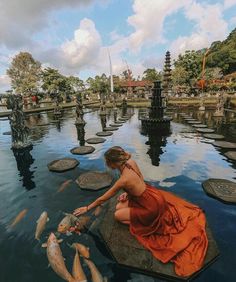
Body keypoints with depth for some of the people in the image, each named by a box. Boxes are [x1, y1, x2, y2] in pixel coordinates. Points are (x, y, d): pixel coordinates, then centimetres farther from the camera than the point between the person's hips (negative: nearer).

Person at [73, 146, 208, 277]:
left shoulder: (123, 180, -31)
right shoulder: (131, 162, -13)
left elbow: (103, 198, -16)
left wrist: (87, 208, -1)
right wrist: (128, 193, 0)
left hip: (152, 207, -7)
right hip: (152, 194, 7)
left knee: (118, 215, 2)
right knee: (119, 207, 13)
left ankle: (150, 220, 5)